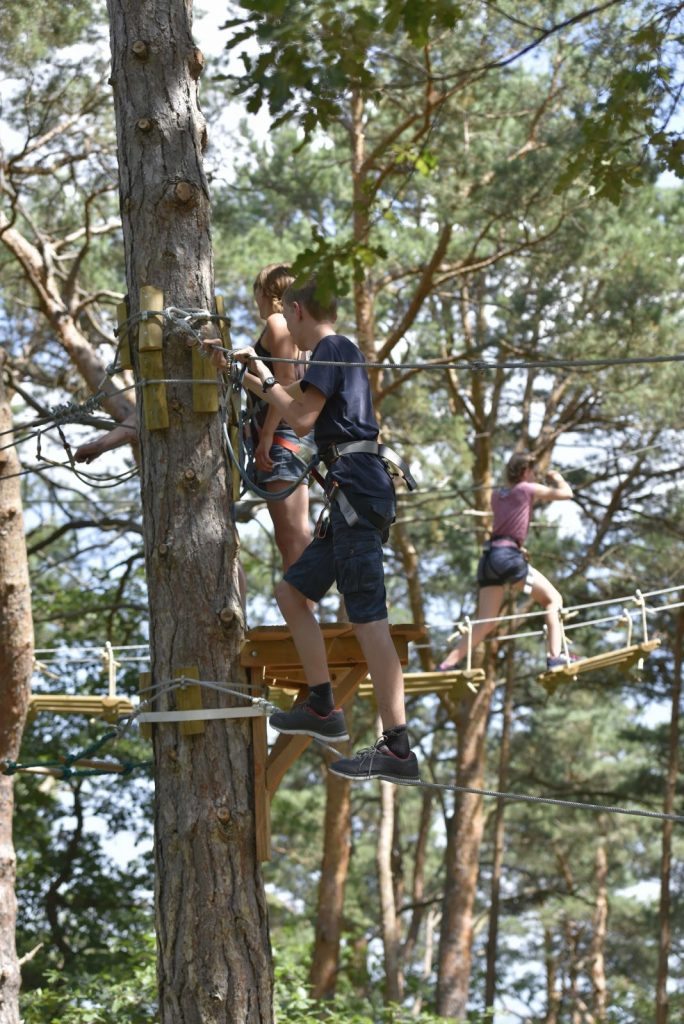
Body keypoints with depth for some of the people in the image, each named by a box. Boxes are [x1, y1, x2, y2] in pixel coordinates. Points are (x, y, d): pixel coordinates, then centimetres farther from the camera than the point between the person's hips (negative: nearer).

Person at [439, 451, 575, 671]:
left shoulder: (496, 495, 21)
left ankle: (446, 665, -5)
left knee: (485, 623, 5)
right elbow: (566, 493, 8)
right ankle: (555, 656, -8)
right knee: (553, 599, 5)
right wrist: (557, 477, 26)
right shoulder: (527, 489, 4)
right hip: (509, 556, -6)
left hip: (489, 556, 7)